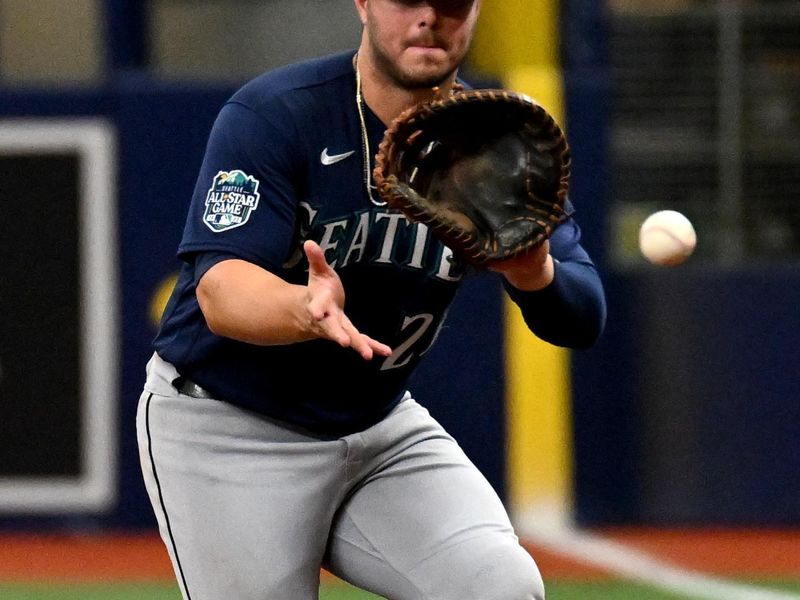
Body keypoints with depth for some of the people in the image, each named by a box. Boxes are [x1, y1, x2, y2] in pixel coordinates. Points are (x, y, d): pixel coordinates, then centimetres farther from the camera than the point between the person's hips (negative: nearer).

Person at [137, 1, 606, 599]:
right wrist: (306, 310, -53)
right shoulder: (271, 116, -18)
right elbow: (219, 293, -30)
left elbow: (584, 319, -13)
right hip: (226, 431, -4)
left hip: (383, 426, 4)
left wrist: (535, 274, -38)